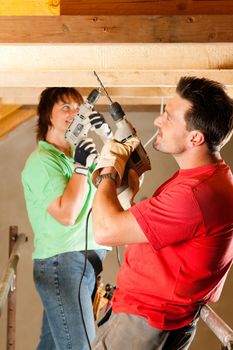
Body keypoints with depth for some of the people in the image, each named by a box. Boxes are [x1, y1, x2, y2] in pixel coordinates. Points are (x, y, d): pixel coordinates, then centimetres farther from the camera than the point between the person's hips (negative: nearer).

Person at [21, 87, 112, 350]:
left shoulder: (76, 154, 17)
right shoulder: (41, 161, -7)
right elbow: (67, 214, -17)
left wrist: (111, 136, 2)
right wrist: (80, 166, -12)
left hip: (88, 260, 8)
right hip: (61, 262, -8)